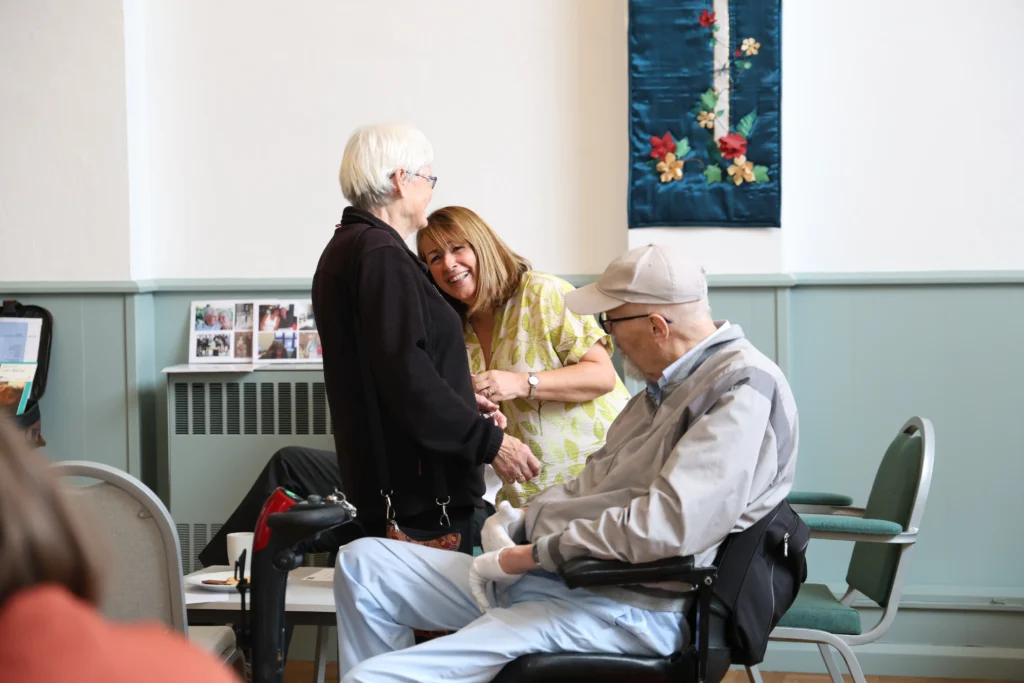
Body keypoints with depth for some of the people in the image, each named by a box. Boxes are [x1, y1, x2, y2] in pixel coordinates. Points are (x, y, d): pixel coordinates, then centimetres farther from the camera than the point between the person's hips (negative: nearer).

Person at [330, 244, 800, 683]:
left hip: (622, 607, -10)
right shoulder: (668, 384, 16)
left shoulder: (744, 388, -16)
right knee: (363, 563, 8)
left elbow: (669, 525, -27)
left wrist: (527, 555, -18)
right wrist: (513, 523, 3)